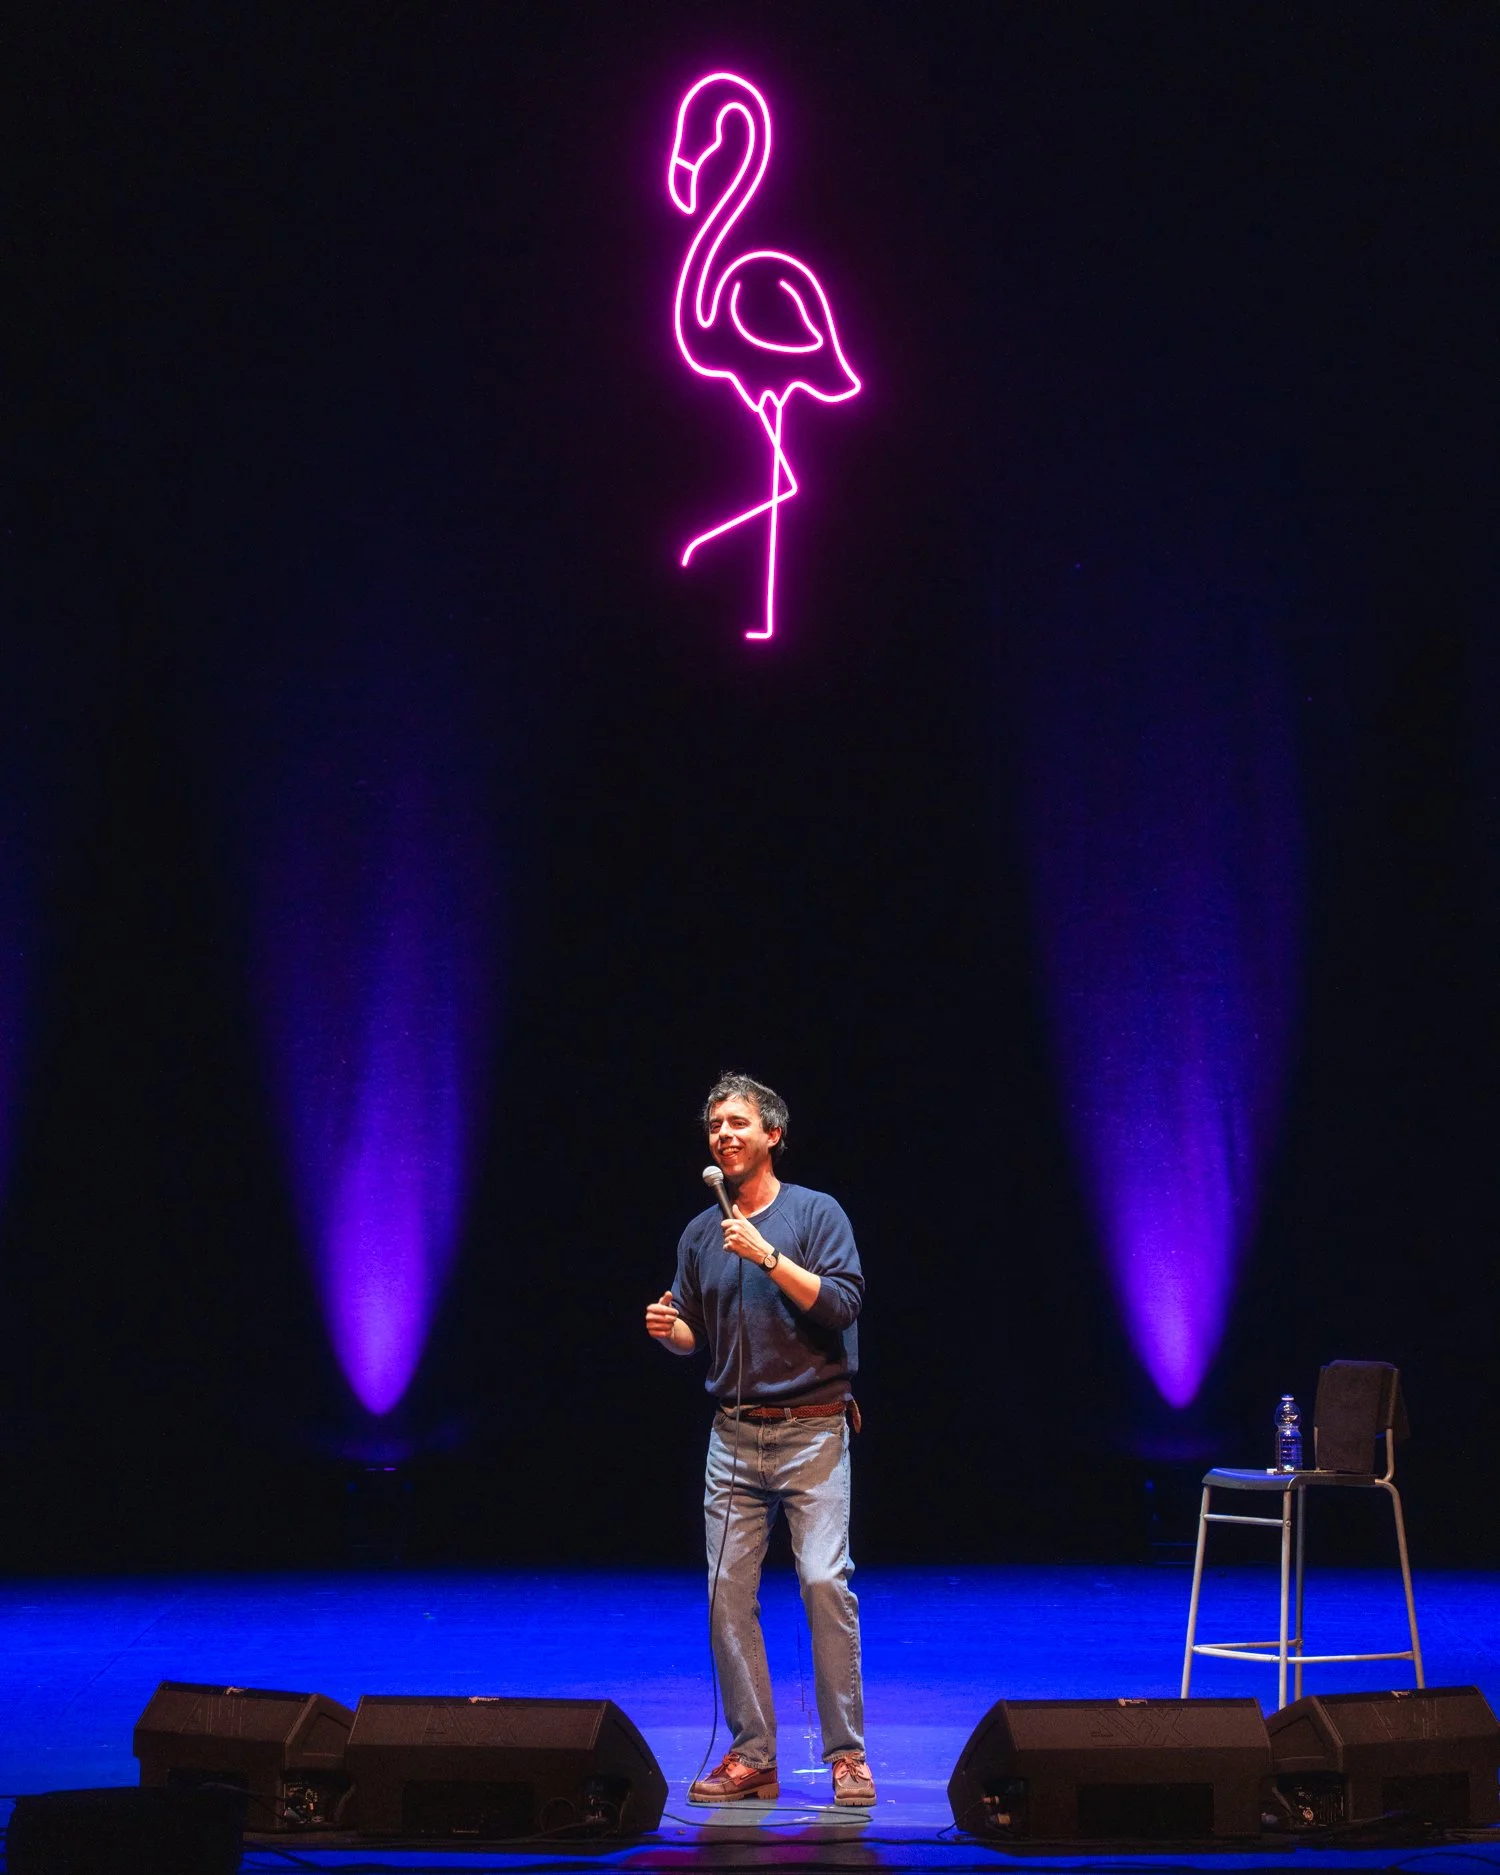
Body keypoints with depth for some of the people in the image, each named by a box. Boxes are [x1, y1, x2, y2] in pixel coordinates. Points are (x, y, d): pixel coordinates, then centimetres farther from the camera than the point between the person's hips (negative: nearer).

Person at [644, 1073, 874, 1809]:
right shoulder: (700, 1234, 12)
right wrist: (669, 1329, -4)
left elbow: (841, 1306, -13)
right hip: (733, 1436, 4)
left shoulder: (816, 1214, -1)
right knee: (728, 1591, 1)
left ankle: (847, 1754, -2)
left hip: (811, 1431, -4)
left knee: (825, 1580, -12)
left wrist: (767, 1255, -17)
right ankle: (750, 1757, 9)